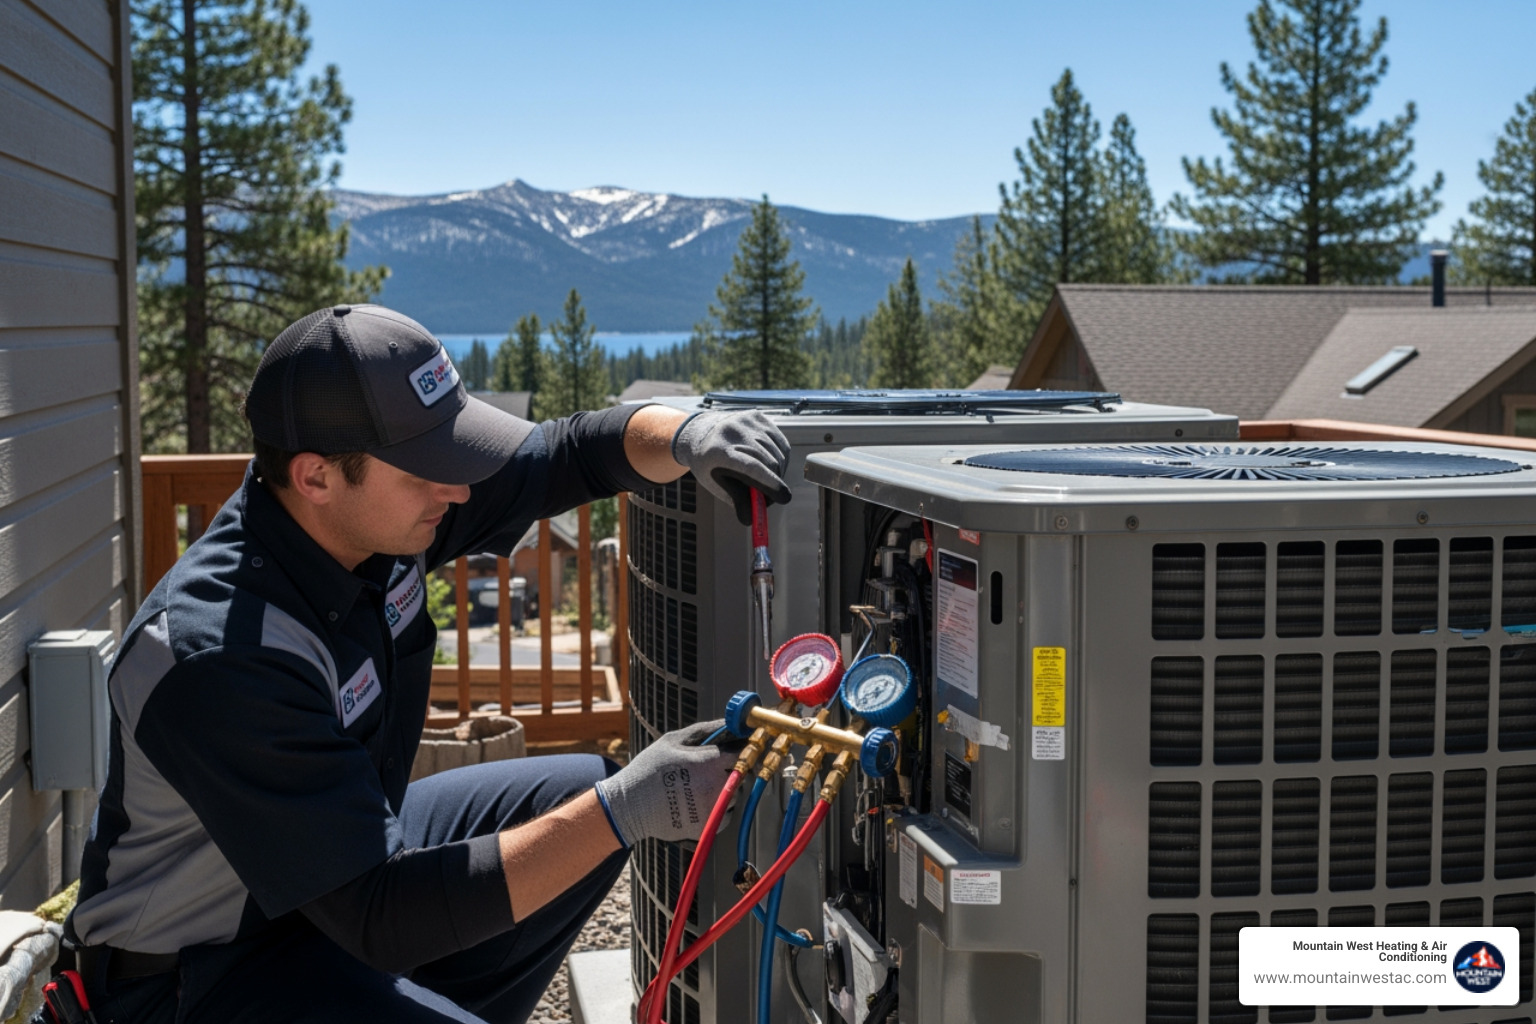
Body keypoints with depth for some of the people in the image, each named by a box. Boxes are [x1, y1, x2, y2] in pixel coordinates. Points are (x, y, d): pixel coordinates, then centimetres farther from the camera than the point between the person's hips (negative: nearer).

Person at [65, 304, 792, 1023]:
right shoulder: (221, 652, -34)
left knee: (583, 795, 5)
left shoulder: (378, 504, -12)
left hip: (344, 845, 8)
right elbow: (382, 916, -33)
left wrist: (687, 437, -20)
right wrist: (623, 811, -36)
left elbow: (574, 451, 2)